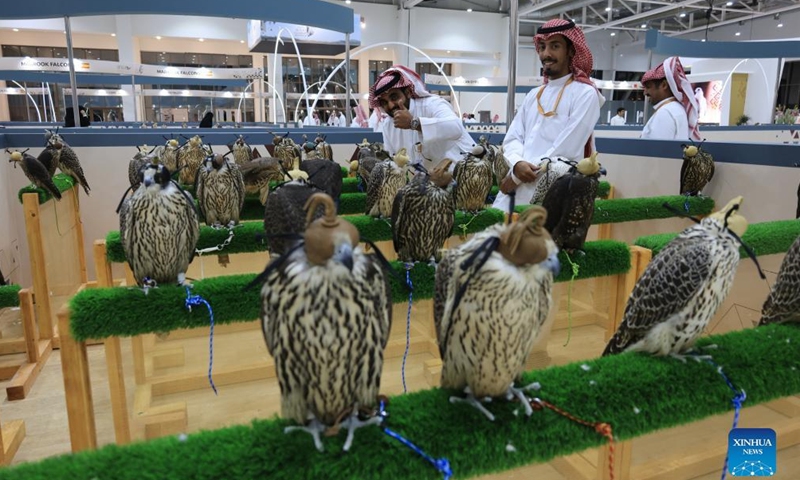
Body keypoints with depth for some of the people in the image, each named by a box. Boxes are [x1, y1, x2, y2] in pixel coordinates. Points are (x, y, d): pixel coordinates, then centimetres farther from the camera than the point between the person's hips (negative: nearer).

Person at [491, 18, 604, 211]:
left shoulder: (585, 94, -2)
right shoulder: (533, 94, 19)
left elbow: (565, 151, -11)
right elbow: (512, 137, 12)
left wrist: (516, 177, -10)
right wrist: (517, 164, -12)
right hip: (515, 189, 6)